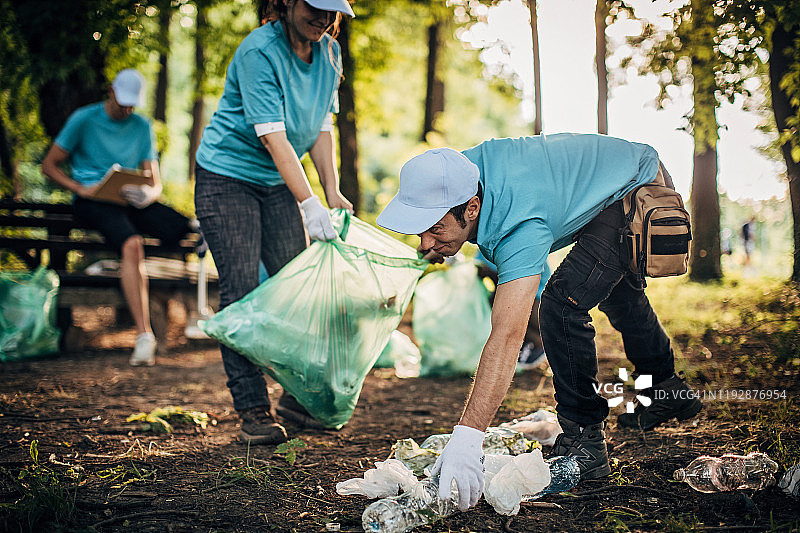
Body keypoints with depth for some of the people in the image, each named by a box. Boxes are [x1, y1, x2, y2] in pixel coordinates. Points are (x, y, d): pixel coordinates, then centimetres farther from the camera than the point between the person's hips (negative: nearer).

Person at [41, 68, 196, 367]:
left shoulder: (142, 127, 16)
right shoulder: (84, 119, 5)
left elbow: (155, 182, 13)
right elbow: (49, 165, 6)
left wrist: (150, 194, -13)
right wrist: (80, 189, -12)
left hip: (130, 201, 5)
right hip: (92, 201, -5)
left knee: (193, 230, -25)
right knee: (132, 244, -36)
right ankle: (144, 335, -40)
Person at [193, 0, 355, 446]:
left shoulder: (329, 53, 0)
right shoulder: (259, 52, -23)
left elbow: (322, 127, 3)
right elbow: (274, 138, -30)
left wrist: (332, 191, -8)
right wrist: (310, 204, -36)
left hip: (279, 183, 7)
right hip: (227, 178, -7)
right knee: (242, 292, -9)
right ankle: (253, 409, -3)